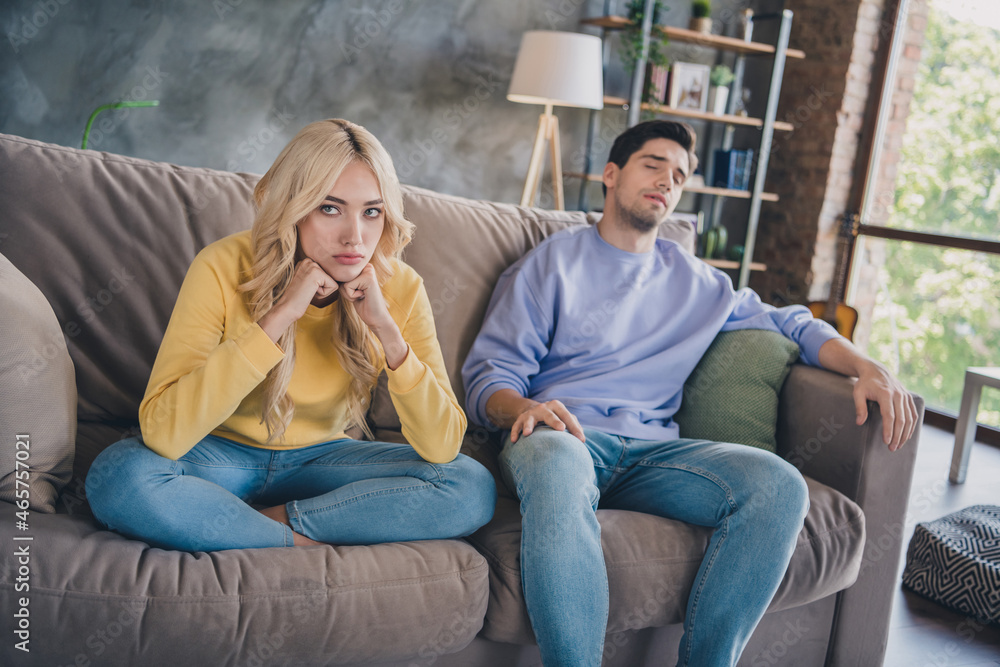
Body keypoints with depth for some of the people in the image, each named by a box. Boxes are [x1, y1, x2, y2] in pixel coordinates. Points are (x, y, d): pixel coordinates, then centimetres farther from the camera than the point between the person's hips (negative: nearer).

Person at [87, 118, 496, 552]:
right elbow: (162, 432, -32)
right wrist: (280, 316, -36)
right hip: (222, 455, -1)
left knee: (473, 488, -19)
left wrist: (387, 329, -30)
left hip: (320, 460, 2)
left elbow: (443, 446, -18)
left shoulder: (399, 288, -14)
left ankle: (276, 519, -14)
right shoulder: (224, 268, -22)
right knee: (119, 478, -33)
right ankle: (305, 546, -17)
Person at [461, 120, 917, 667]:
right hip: (562, 437, -3)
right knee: (556, 468, -41)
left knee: (779, 485, -24)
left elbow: (787, 323, 29)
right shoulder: (552, 263, 13)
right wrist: (523, 407, -20)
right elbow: (488, 373, 5)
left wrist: (867, 366, 10)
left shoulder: (697, 283, 25)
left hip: (651, 450, 4)